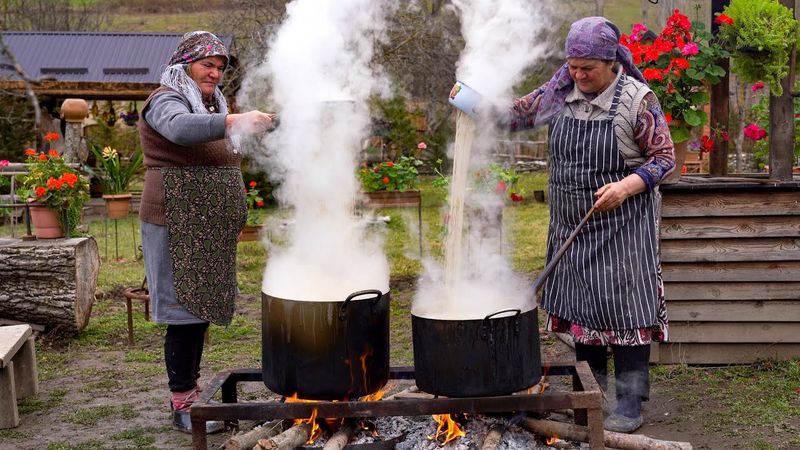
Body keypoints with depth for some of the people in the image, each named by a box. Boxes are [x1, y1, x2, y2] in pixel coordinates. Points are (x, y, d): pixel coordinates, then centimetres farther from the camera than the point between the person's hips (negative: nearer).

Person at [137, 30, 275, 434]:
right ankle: (182, 406, -1)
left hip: (208, 229, 9)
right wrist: (233, 122, -46)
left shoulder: (210, 104, 20)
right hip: (178, 224, -9)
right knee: (186, 312, -8)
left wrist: (234, 219, 24)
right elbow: (180, 128, -33)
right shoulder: (166, 100, -8)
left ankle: (189, 391, 22)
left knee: (201, 310, 12)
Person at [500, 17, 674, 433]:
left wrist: (626, 186, -24)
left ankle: (630, 402, 9)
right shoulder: (562, 91, 1)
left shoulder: (637, 99, -12)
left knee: (624, 306, -3)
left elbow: (664, 158, -8)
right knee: (580, 305, 12)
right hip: (573, 226, 6)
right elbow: (520, 114, 11)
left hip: (621, 225, -5)